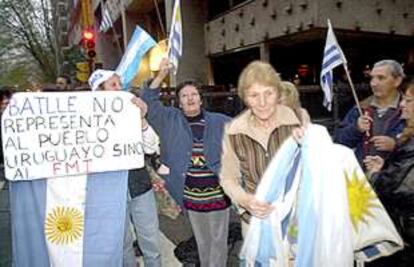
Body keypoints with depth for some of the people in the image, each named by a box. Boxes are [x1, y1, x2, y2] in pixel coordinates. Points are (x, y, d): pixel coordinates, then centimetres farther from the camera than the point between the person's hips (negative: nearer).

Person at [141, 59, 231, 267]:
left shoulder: (220, 122, 1)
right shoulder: (170, 120, 3)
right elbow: (149, 103, -3)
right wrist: (161, 76, -13)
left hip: (217, 193, -1)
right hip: (191, 195, 1)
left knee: (218, 240, 11)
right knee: (201, 241, 18)